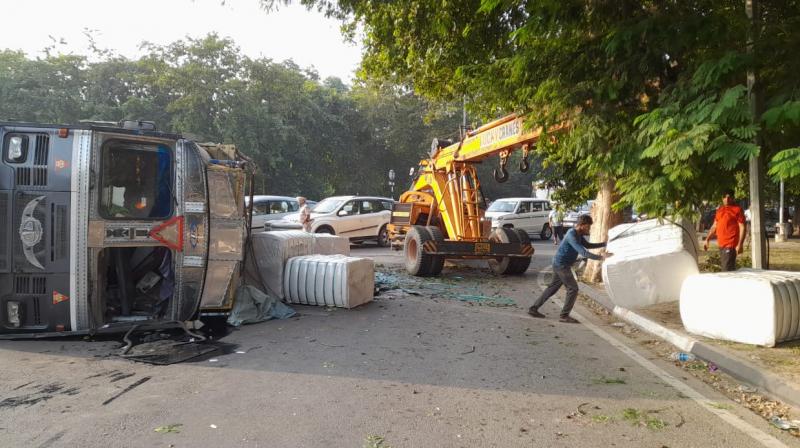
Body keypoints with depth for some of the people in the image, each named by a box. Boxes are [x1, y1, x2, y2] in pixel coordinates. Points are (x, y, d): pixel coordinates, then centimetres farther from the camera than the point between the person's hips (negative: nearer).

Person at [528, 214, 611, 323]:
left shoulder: (578, 234, 8)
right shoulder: (572, 235, -23)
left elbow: (588, 245, 20)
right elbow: (583, 252, -31)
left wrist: (605, 244, 12)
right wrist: (600, 257, -33)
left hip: (560, 265, 10)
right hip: (561, 265, -10)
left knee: (553, 287, 15)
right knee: (573, 289, -5)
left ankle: (534, 308, 19)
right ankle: (564, 316, 1)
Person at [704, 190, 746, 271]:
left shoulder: (737, 209, -5)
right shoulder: (720, 210, 17)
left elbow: (742, 227, -11)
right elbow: (714, 226, 22)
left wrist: (740, 244, -18)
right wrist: (707, 239, 15)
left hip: (730, 245, -8)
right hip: (721, 245, 8)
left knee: (727, 270, -12)